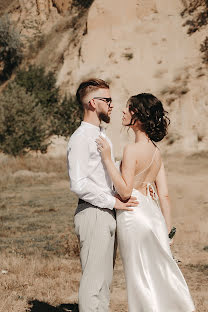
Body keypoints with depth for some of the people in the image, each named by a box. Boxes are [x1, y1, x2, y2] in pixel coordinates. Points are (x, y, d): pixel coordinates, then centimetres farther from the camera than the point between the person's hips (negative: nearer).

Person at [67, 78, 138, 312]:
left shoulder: (102, 136, 17)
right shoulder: (80, 139, -14)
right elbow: (78, 184, -22)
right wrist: (113, 202, -18)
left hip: (107, 214, 10)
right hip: (93, 214, -10)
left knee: (105, 278, 15)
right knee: (93, 279, -6)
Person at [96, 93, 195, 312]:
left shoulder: (132, 150, -15)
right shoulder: (156, 151, 9)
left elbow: (125, 191, -18)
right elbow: (164, 194, 9)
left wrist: (107, 159, -19)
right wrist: (167, 229, 14)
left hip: (134, 217, -7)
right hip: (154, 216, 7)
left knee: (142, 279, 4)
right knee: (159, 274, 14)